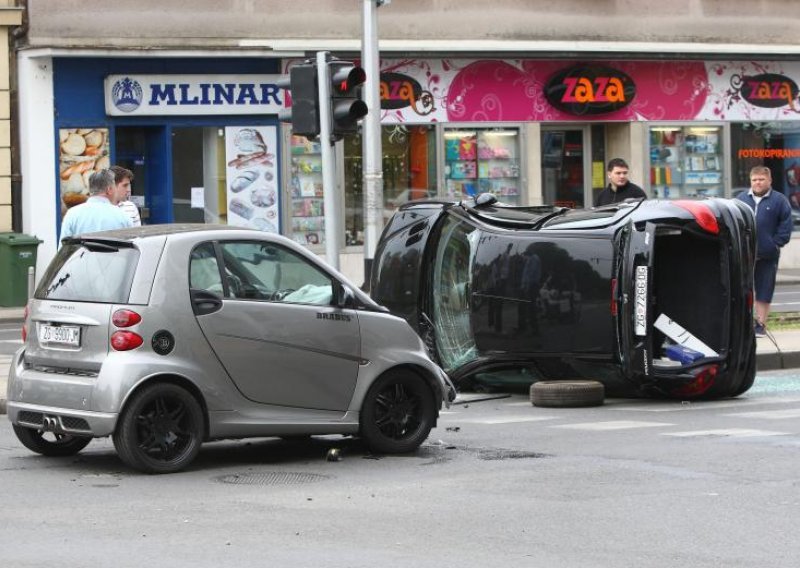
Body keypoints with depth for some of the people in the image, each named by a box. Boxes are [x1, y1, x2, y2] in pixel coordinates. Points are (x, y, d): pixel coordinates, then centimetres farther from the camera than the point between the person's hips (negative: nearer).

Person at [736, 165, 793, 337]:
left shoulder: (779, 201, -1)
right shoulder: (741, 199, 8)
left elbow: (785, 227, -3)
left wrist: (774, 245, -10)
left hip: (767, 257, -2)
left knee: (764, 291, 3)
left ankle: (760, 324, 11)